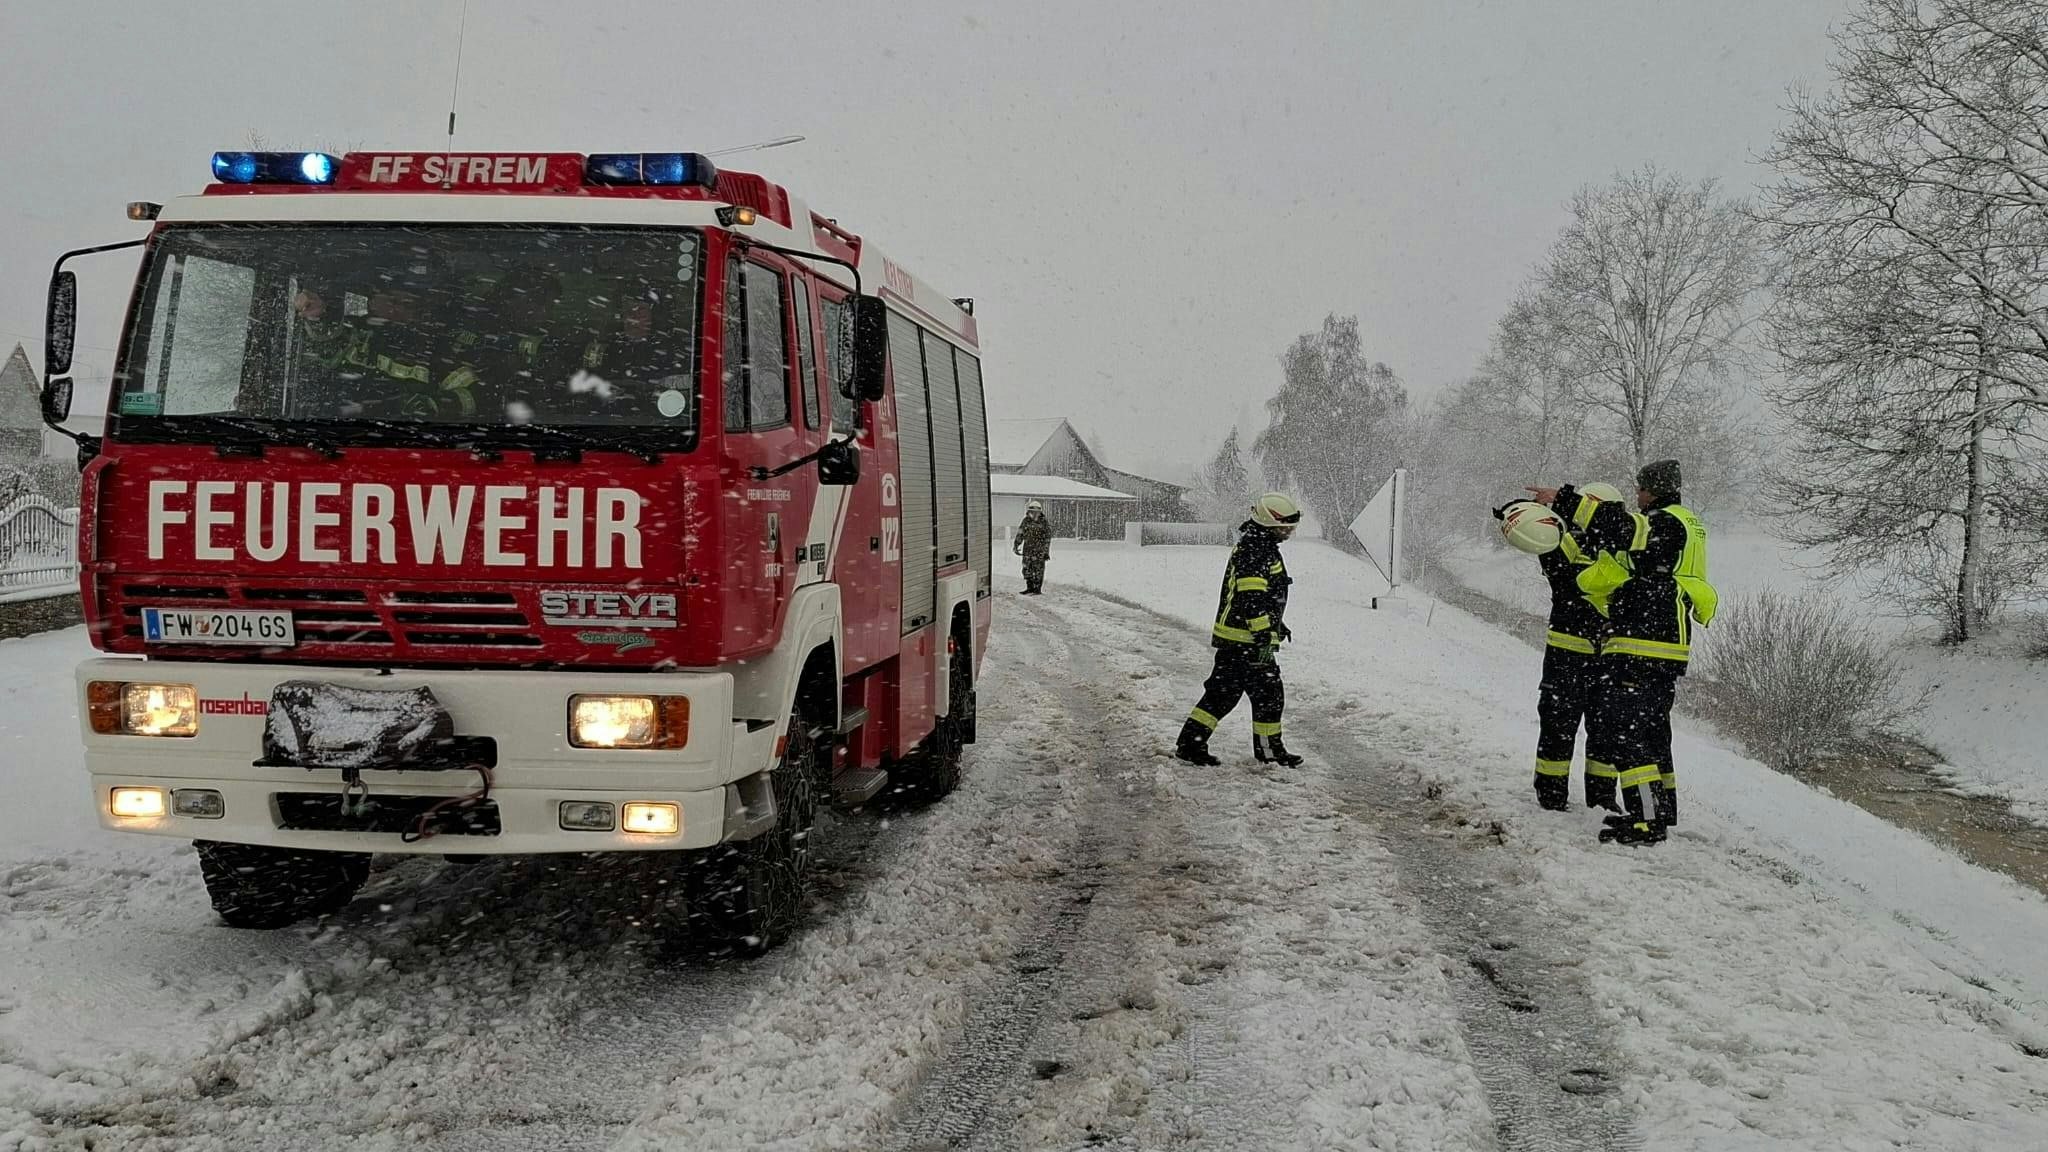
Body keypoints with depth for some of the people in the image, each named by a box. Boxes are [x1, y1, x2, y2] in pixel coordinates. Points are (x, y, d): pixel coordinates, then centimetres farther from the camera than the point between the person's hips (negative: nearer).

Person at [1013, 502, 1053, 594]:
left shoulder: (1045, 523, -6)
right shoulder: (1026, 521, 7)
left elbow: (1047, 538, -6)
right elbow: (1020, 535, 14)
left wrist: (1046, 551, -11)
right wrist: (1016, 546, 12)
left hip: (1039, 551, -5)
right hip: (1027, 549, 5)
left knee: (1038, 570, -4)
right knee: (1027, 569, 7)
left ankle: (1038, 589, 1)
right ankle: (1030, 588, 17)